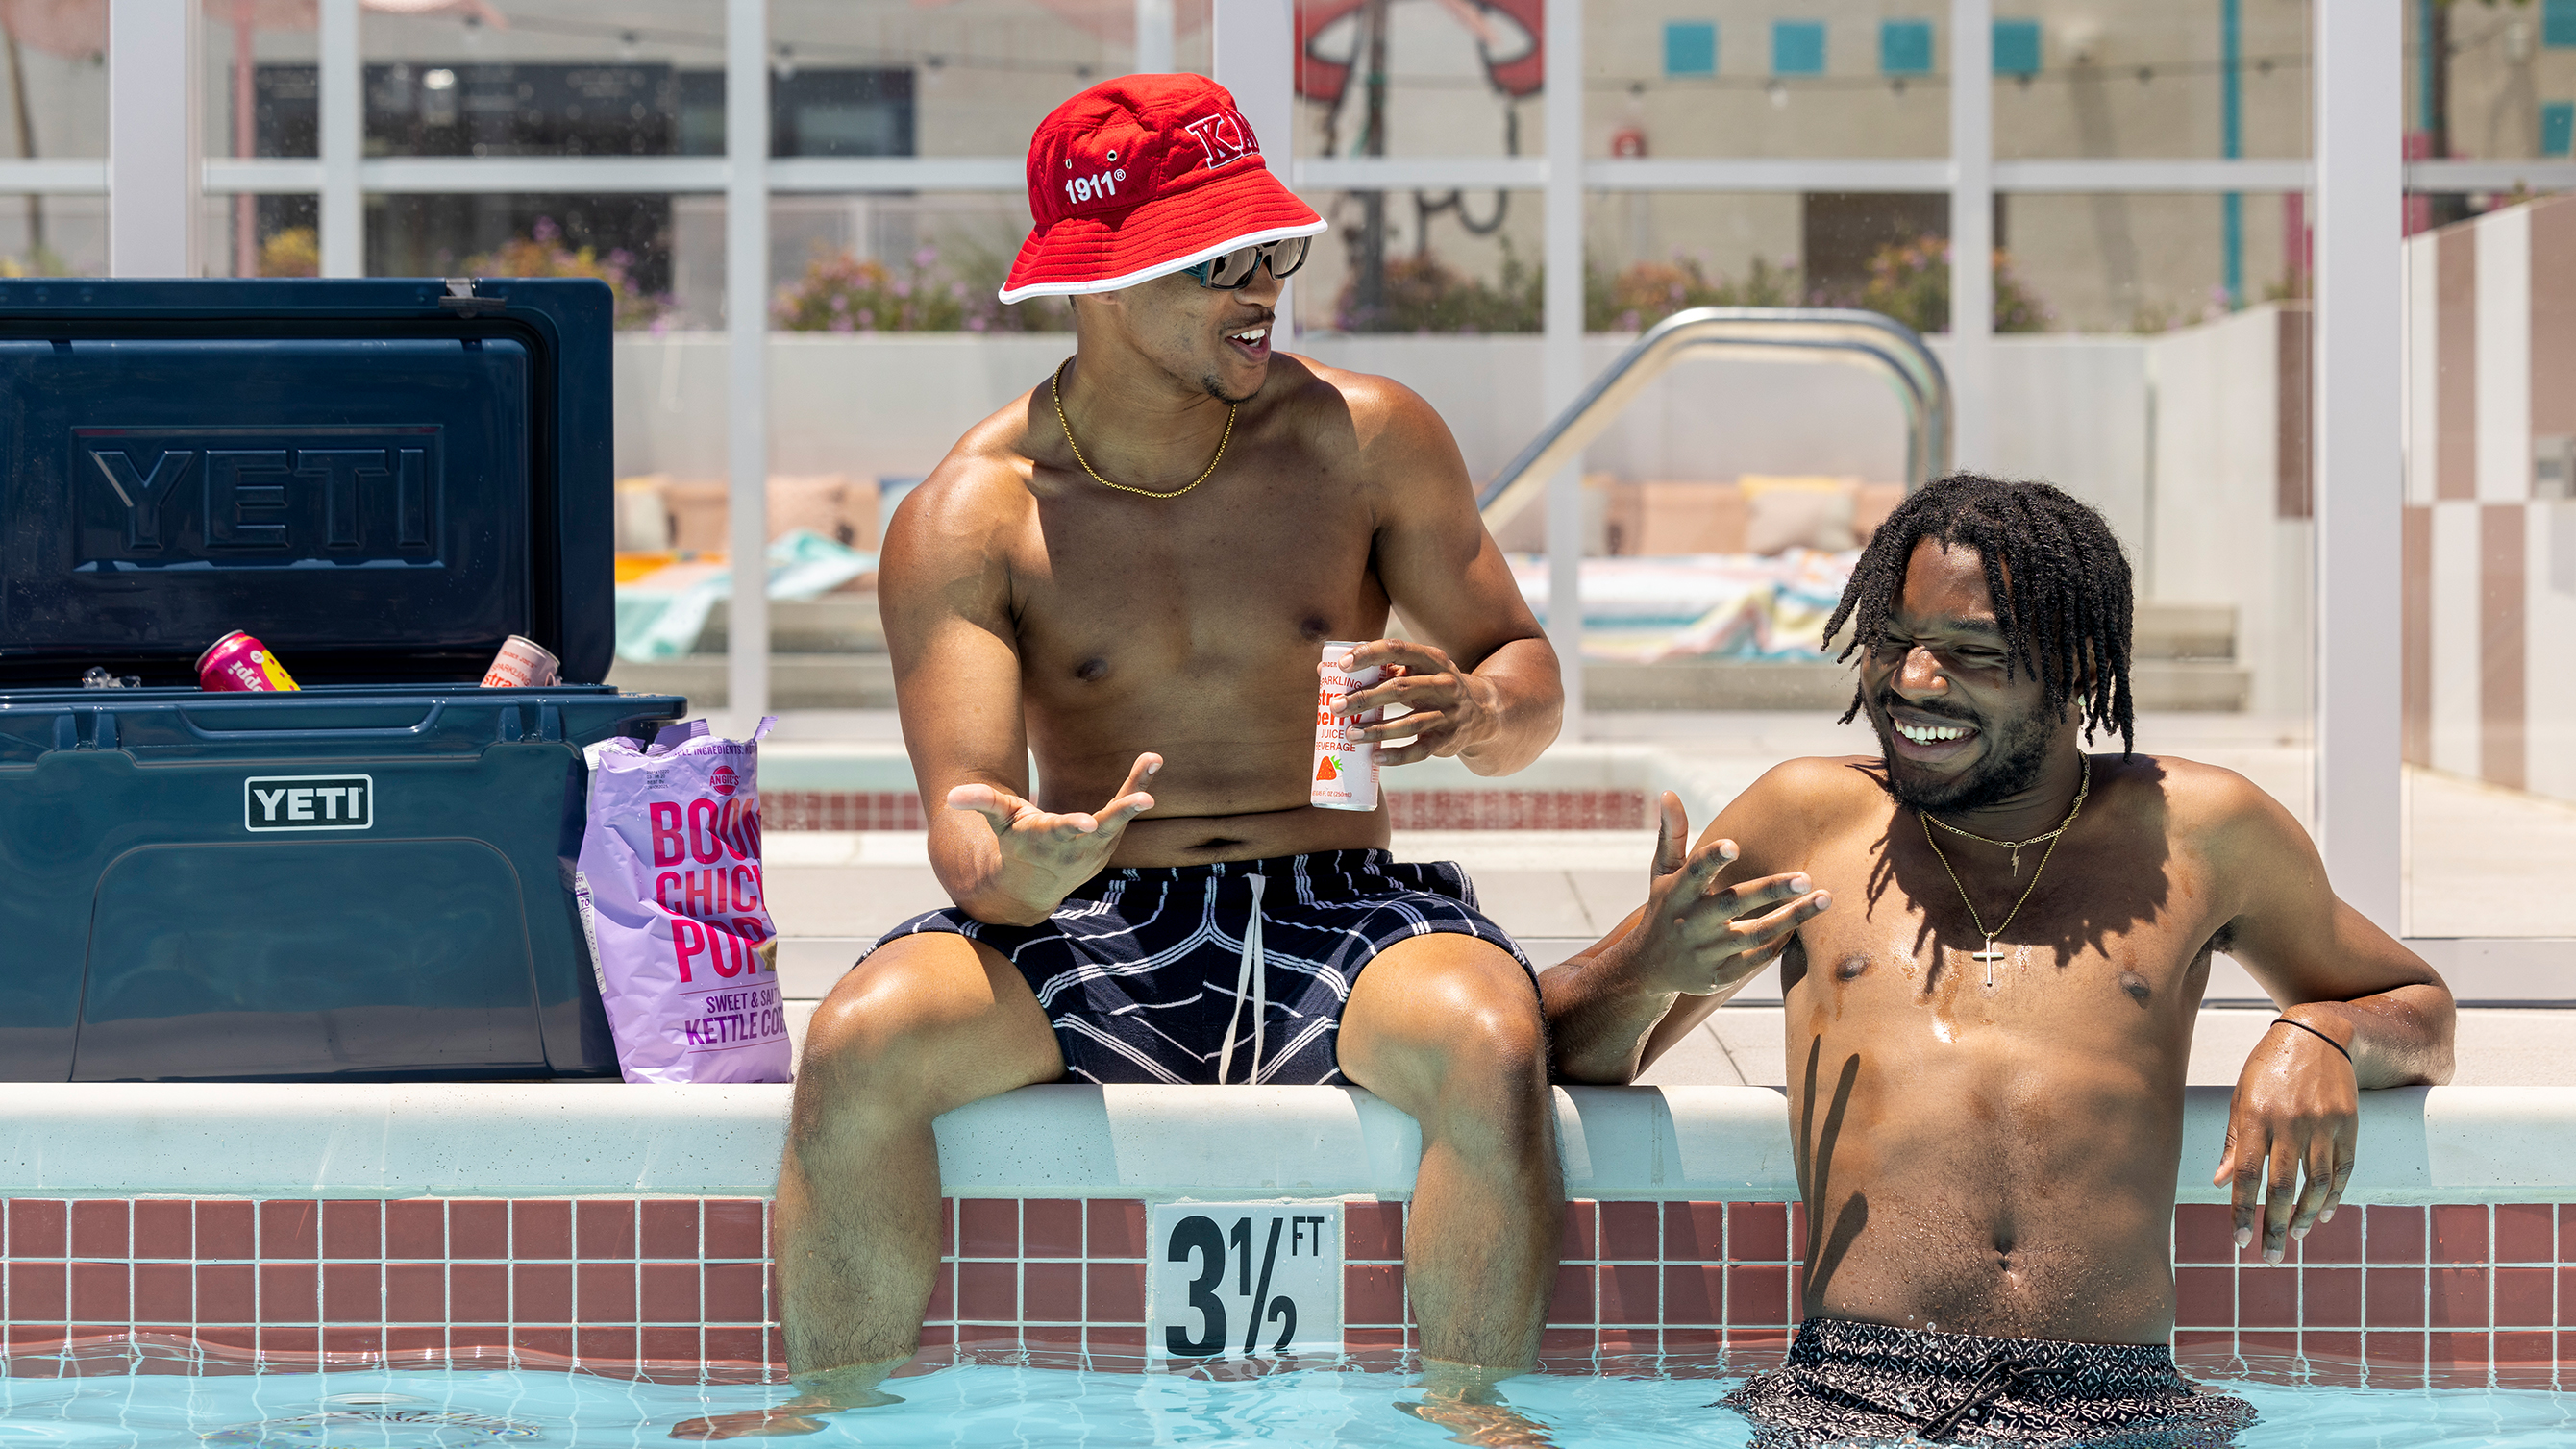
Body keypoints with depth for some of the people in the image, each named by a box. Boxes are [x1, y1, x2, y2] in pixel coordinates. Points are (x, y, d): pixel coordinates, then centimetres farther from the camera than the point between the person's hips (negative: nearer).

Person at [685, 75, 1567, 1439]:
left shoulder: (1364, 437, 2)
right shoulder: (967, 519, -3)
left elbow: (1527, 675, 10)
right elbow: (966, 812, -11)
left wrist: (1475, 710, -16)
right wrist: (1016, 871, -37)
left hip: (1337, 915, 1)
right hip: (1087, 930, 0)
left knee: (1493, 1046, -34)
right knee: (856, 1046, -30)